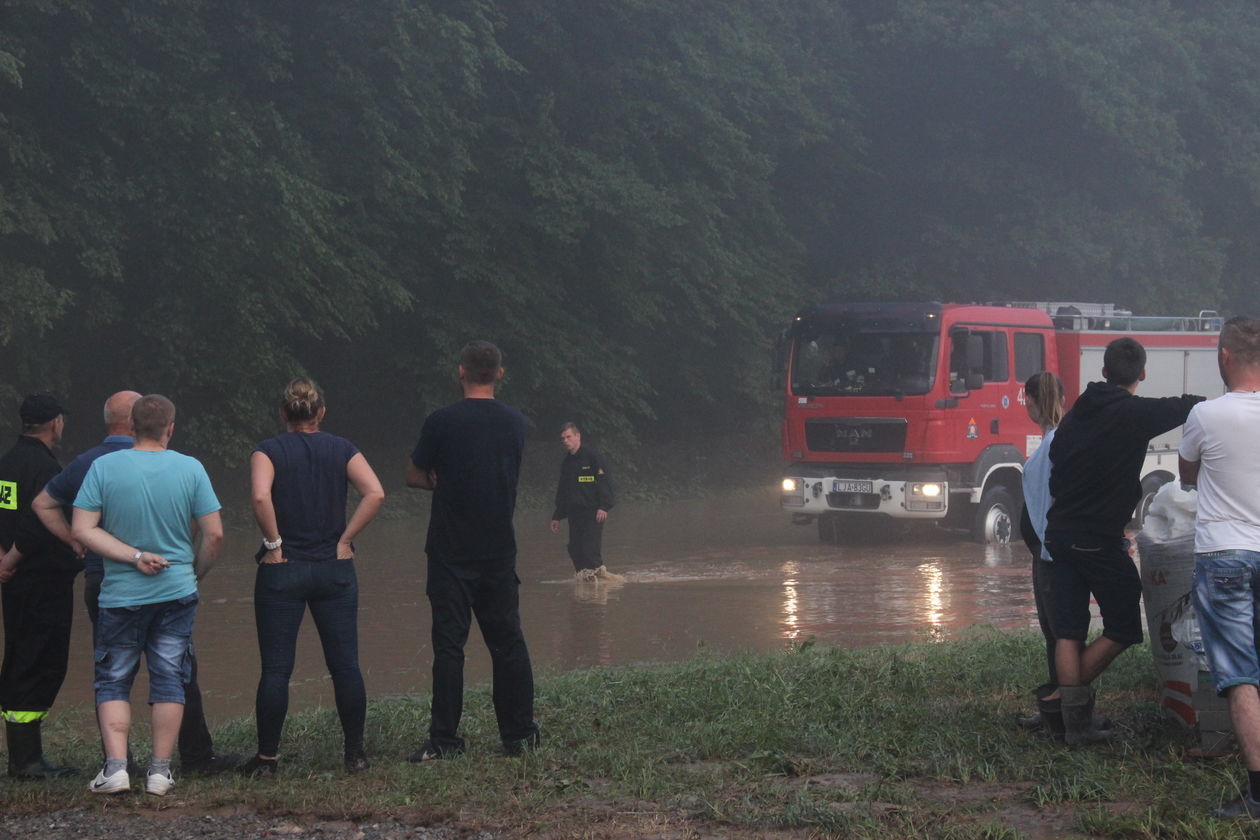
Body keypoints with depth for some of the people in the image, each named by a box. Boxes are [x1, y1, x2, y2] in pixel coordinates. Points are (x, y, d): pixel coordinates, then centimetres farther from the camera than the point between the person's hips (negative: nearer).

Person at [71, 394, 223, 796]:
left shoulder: (104, 467, -7)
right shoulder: (190, 469, -5)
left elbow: (82, 529, -11)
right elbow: (214, 534, -3)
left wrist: (133, 556, -10)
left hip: (121, 594, -1)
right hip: (176, 594, 1)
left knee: (113, 681, 9)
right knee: (169, 680, 9)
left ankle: (115, 765, -3)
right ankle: (160, 770, 8)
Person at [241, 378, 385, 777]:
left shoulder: (269, 451, -2)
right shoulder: (342, 450, 4)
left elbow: (261, 496, -21)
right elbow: (375, 493, -10)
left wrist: (274, 543, -10)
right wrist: (344, 540, -4)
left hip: (282, 570, -2)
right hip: (335, 570, 2)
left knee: (276, 669, 2)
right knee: (345, 665, 6)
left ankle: (267, 755, 5)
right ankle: (355, 752, 8)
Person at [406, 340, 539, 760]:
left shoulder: (441, 422, -8)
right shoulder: (516, 423, 4)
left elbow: (414, 476, 3)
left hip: (451, 553, -3)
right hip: (500, 550, 3)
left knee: (449, 643, -2)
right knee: (508, 642, 9)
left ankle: (444, 740, -3)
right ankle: (520, 735, 10)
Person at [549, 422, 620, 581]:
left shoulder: (593, 457, -3)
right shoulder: (566, 463, 17)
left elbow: (605, 481, -7)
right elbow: (561, 492, 24)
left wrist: (604, 507, -17)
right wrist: (557, 517, 20)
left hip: (593, 512, -6)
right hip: (574, 513, 6)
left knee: (590, 547, -15)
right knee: (575, 549, 1)